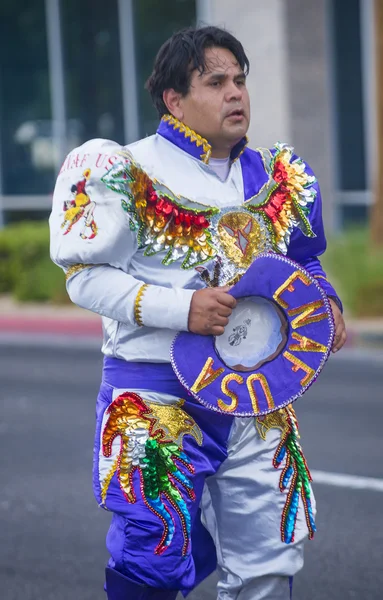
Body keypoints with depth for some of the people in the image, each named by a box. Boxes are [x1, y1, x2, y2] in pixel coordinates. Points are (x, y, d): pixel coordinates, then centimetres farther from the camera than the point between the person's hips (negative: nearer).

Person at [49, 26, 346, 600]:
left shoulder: (275, 177, 10)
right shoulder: (131, 173, -9)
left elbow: (302, 264, 24)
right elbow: (87, 277, -11)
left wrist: (324, 302, 2)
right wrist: (180, 308, -23)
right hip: (157, 397, -5)